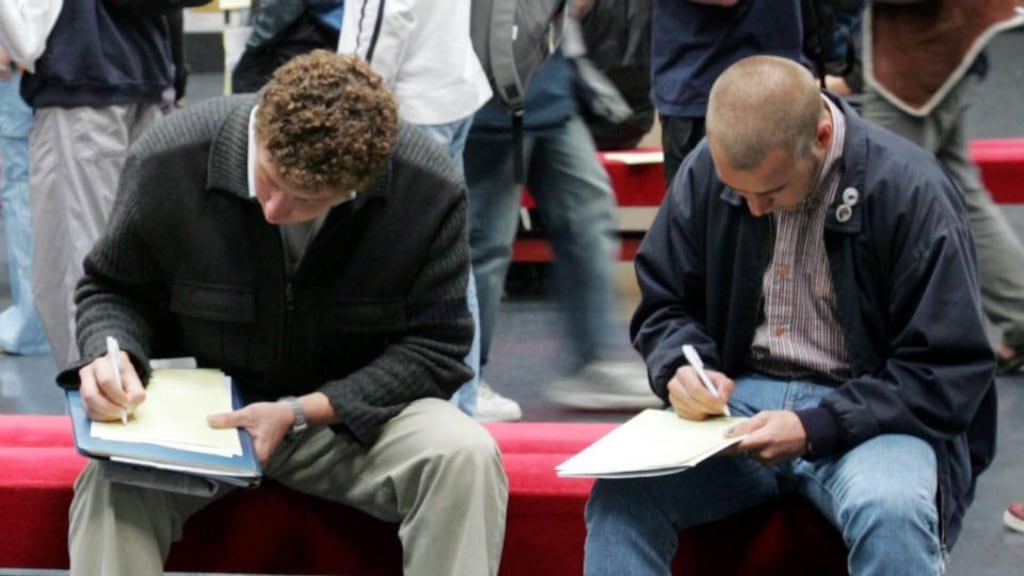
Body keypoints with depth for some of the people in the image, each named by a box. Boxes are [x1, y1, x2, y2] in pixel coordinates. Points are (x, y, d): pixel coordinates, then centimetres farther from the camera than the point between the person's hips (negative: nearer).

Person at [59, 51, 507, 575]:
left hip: (353, 411, 1)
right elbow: (113, 289, 3)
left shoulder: (430, 191, -17)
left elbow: (434, 346, -8)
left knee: (467, 458, -30)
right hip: (197, 412, -1)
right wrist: (112, 355, -22)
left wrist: (300, 413, -20)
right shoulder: (168, 160, -16)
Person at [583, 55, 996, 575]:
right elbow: (663, 305, 15)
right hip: (737, 398, 4)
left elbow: (949, 374, -12)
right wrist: (681, 369, -9)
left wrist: (816, 429, -23)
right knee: (621, 490, -27)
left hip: (868, 415, -3)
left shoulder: (911, 191, -13)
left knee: (890, 512, -38)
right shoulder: (704, 173, 1)